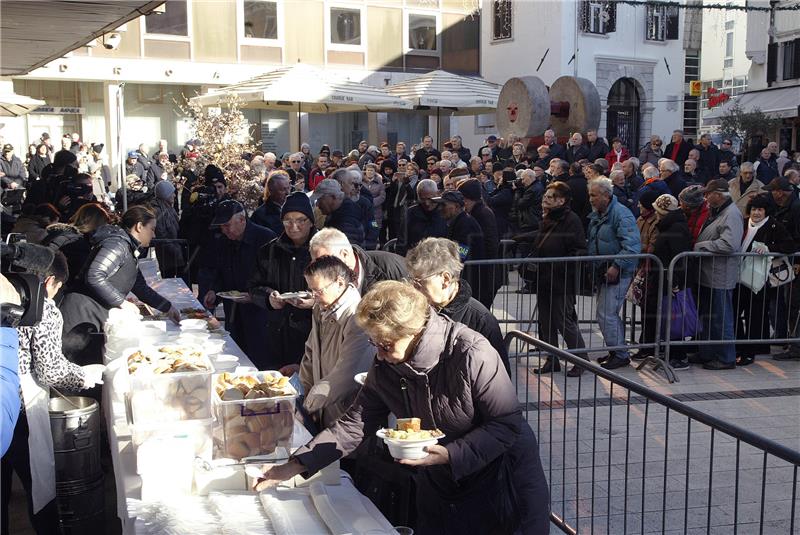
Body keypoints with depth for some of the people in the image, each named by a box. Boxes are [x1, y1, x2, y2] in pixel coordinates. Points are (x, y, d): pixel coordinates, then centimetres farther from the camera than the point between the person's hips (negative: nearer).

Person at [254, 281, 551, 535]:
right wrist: (295, 465, -12)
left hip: (502, 483, -5)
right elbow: (354, 423, -5)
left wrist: (450, 454, -33)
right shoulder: (385, 368, -9)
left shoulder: (472, 355, -28)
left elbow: (508, 424, -24)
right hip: (439, 488, 5)